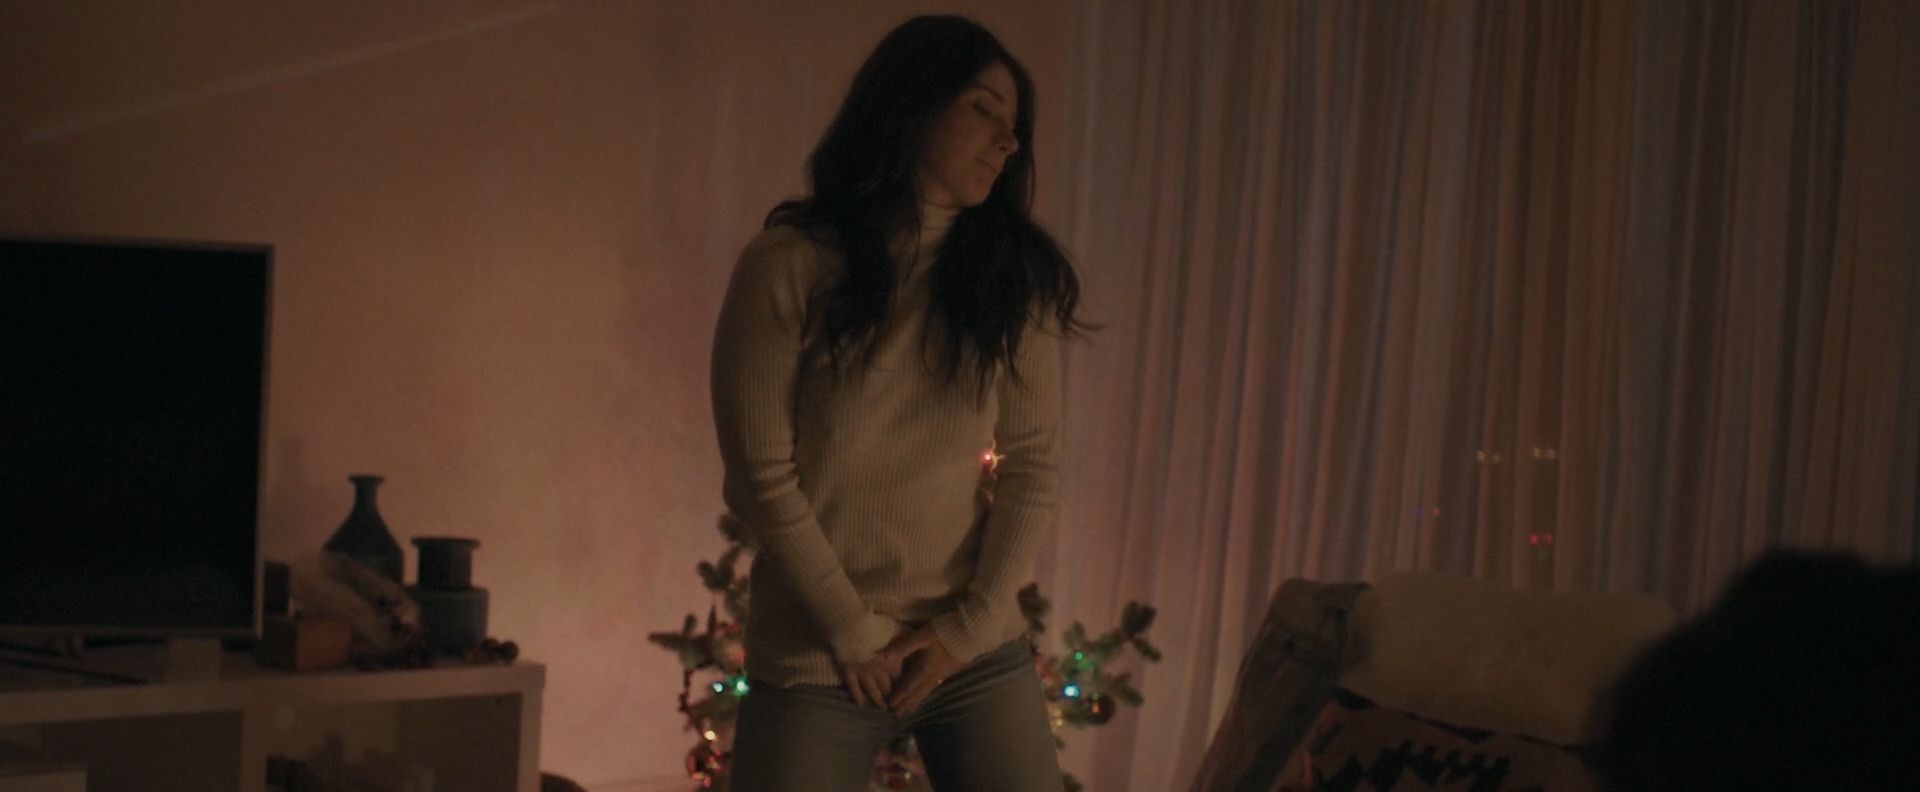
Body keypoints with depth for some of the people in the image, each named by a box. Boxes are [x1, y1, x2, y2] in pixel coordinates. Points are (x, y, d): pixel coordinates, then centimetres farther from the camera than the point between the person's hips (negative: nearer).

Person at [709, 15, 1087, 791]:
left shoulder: (1016, 276, 3)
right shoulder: (788, 265, -7)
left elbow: (1034, 466, 2)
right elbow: (760, 476, -8)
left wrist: (966, 629, -7)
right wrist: (857, 634, -9)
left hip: (980, 652, 3)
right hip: (815, 657, -3)